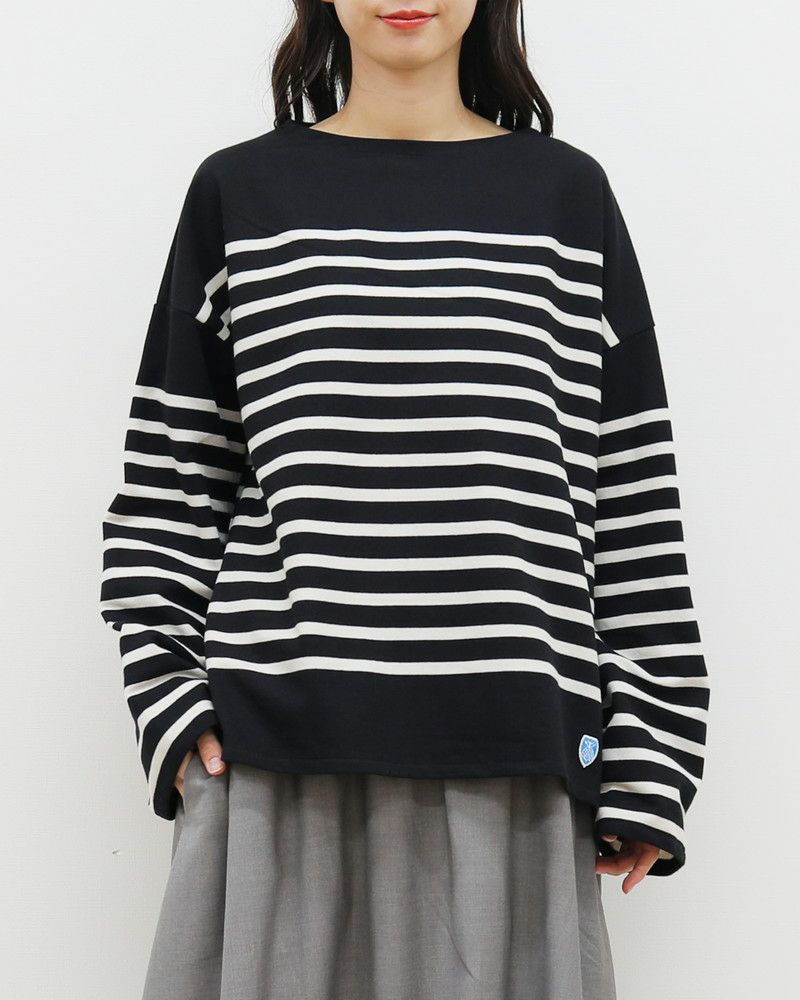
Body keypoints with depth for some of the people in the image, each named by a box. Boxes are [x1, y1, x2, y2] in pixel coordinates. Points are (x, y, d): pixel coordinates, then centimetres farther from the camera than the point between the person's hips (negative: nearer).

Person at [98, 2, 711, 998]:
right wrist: (170, 698, -1)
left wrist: (646, 763, 3)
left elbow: (633, 487, 7)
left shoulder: (567, 194, 10)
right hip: (280, 744, 0)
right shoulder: (239, 191, 9)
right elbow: (167, 476, 8)